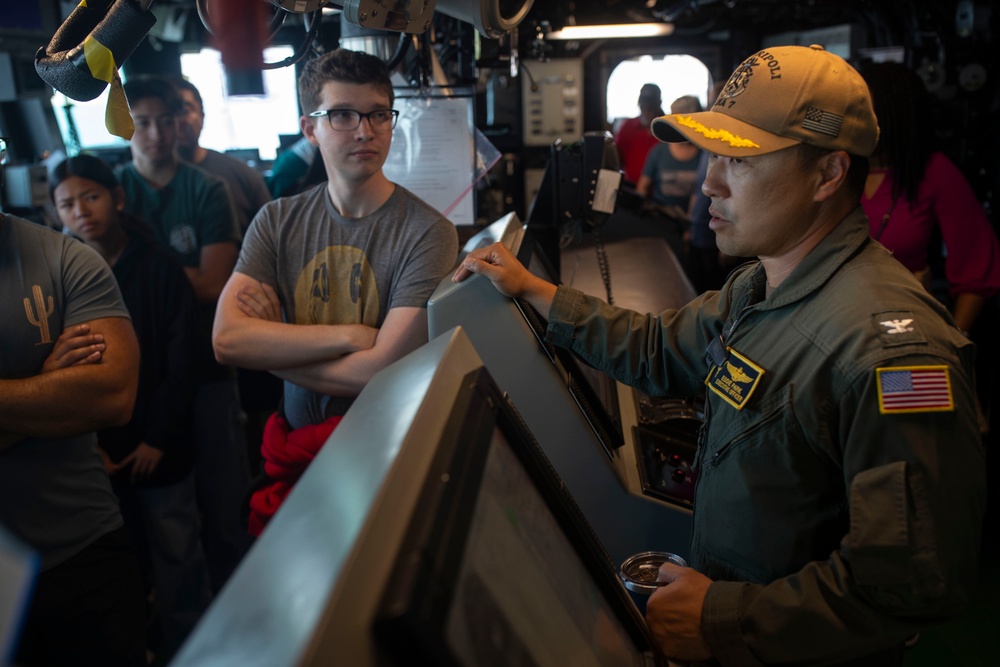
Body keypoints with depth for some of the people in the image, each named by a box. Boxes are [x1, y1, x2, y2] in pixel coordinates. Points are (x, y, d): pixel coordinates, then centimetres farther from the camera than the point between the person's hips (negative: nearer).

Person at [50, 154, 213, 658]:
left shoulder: (159, 268, -3)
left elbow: (181, 364, -5)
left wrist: (158, 439, -9)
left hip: (159, 451, -1)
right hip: (95, 456, 1)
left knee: (177, 559, 5)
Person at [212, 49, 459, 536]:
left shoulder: (426, 232, -12)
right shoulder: (278, 221, 3)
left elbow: (384, 372, -19)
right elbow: (226, 339, -9)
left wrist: (272, 351, -8)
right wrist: (350, 336, -17)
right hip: (293, 447, 3)